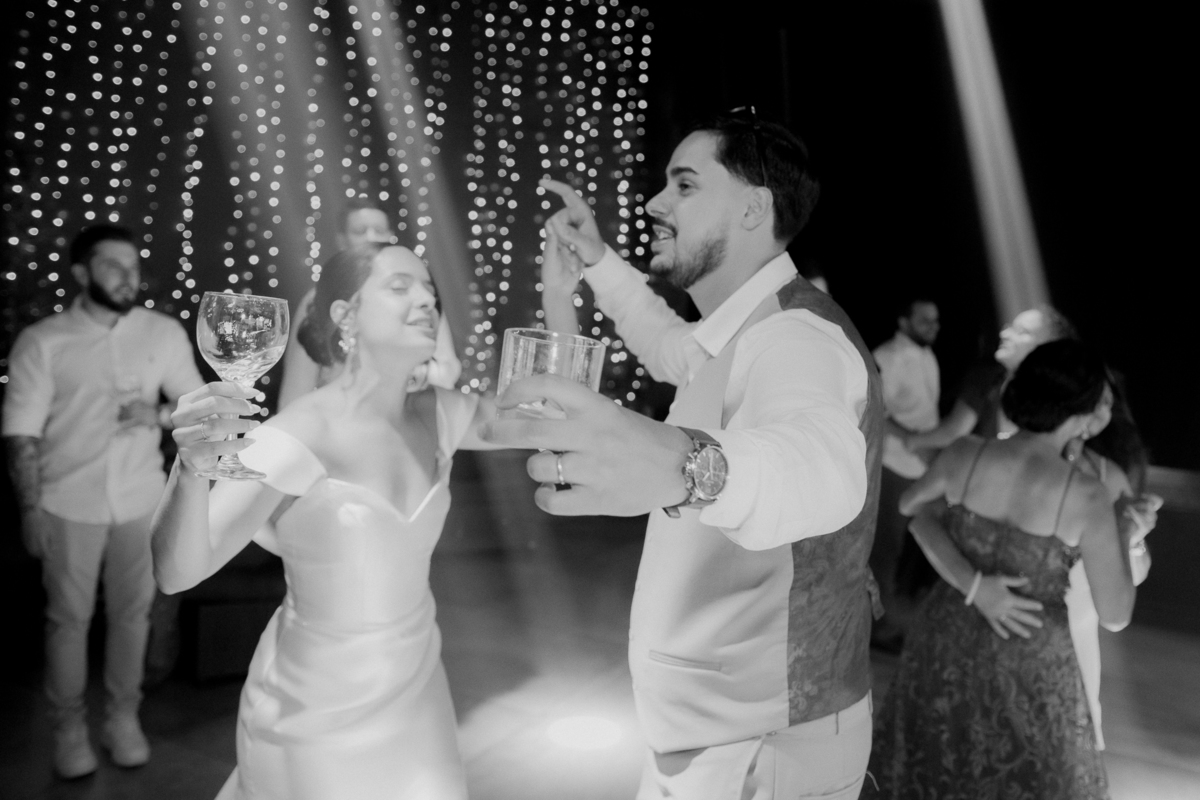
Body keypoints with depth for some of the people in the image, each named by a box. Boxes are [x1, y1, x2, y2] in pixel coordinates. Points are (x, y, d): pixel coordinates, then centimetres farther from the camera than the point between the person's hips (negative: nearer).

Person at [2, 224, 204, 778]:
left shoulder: (165, 332, 1)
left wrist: (159, 414, -14)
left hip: (141, 501, 2)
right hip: (69, 504, -1)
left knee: (132, 612, 11)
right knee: (69, 617, 11)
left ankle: (123, 717, 29)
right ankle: (69, 726, 28)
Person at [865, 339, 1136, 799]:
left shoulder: (965, 455, -15)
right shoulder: (1088, 498, -22)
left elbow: (911, 506, 6)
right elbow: (1115, 617, -11)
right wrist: (1123, 532, 1)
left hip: (948, 642, 3)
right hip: (1030, 666, -3)